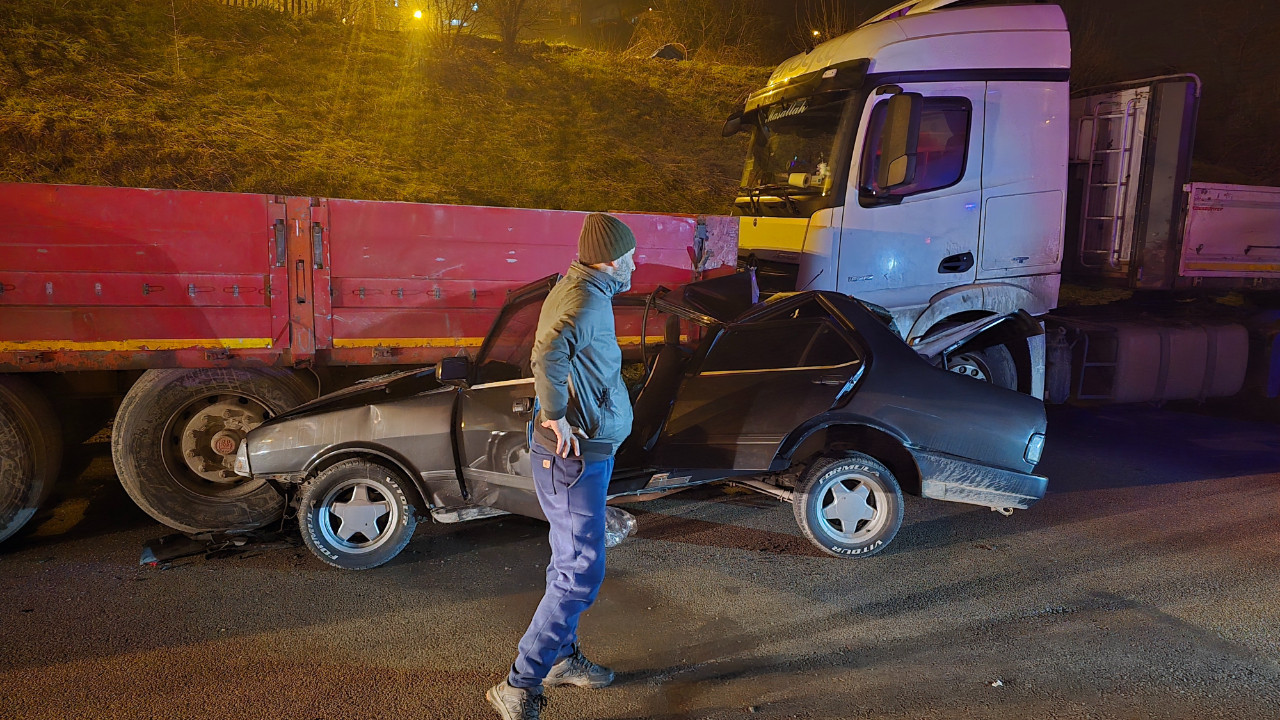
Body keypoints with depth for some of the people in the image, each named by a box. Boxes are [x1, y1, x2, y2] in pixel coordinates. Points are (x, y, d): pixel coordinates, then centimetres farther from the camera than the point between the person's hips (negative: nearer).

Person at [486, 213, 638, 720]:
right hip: (576, 458, -10)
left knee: (570, 565, 21)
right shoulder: (589, 301, -21)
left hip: (578, 454, 10)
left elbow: (552, 351, 25)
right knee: (581, 575, -4)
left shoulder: (575, 289, 11)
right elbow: (550, 353, -40)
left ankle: (562, 658, 37)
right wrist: (556, 417, -28)